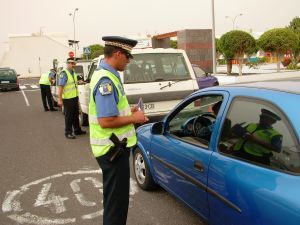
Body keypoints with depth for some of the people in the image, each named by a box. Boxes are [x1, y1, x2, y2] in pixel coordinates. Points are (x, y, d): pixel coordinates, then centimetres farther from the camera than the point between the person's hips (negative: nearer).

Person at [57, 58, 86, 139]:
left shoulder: (73, 73, 11)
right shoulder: (64, 73, -15)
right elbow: (60, 87, -21)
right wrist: (60, 99, -25)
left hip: (75, 97, 8)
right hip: (67, 99, -8)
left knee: (76, 115, 17)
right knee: (69, 116, 0)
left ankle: (77, 130, 29)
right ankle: (68, 133, 10)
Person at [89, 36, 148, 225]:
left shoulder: (106, 75, 10)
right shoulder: (106, 80, -23)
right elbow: (106, 121, -29)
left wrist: (129, 112, 8)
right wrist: (133, 118, -16)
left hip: (114, 147, 10)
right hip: (113, 149, -10)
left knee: (115, 197, 25)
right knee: (116, 200, 4)